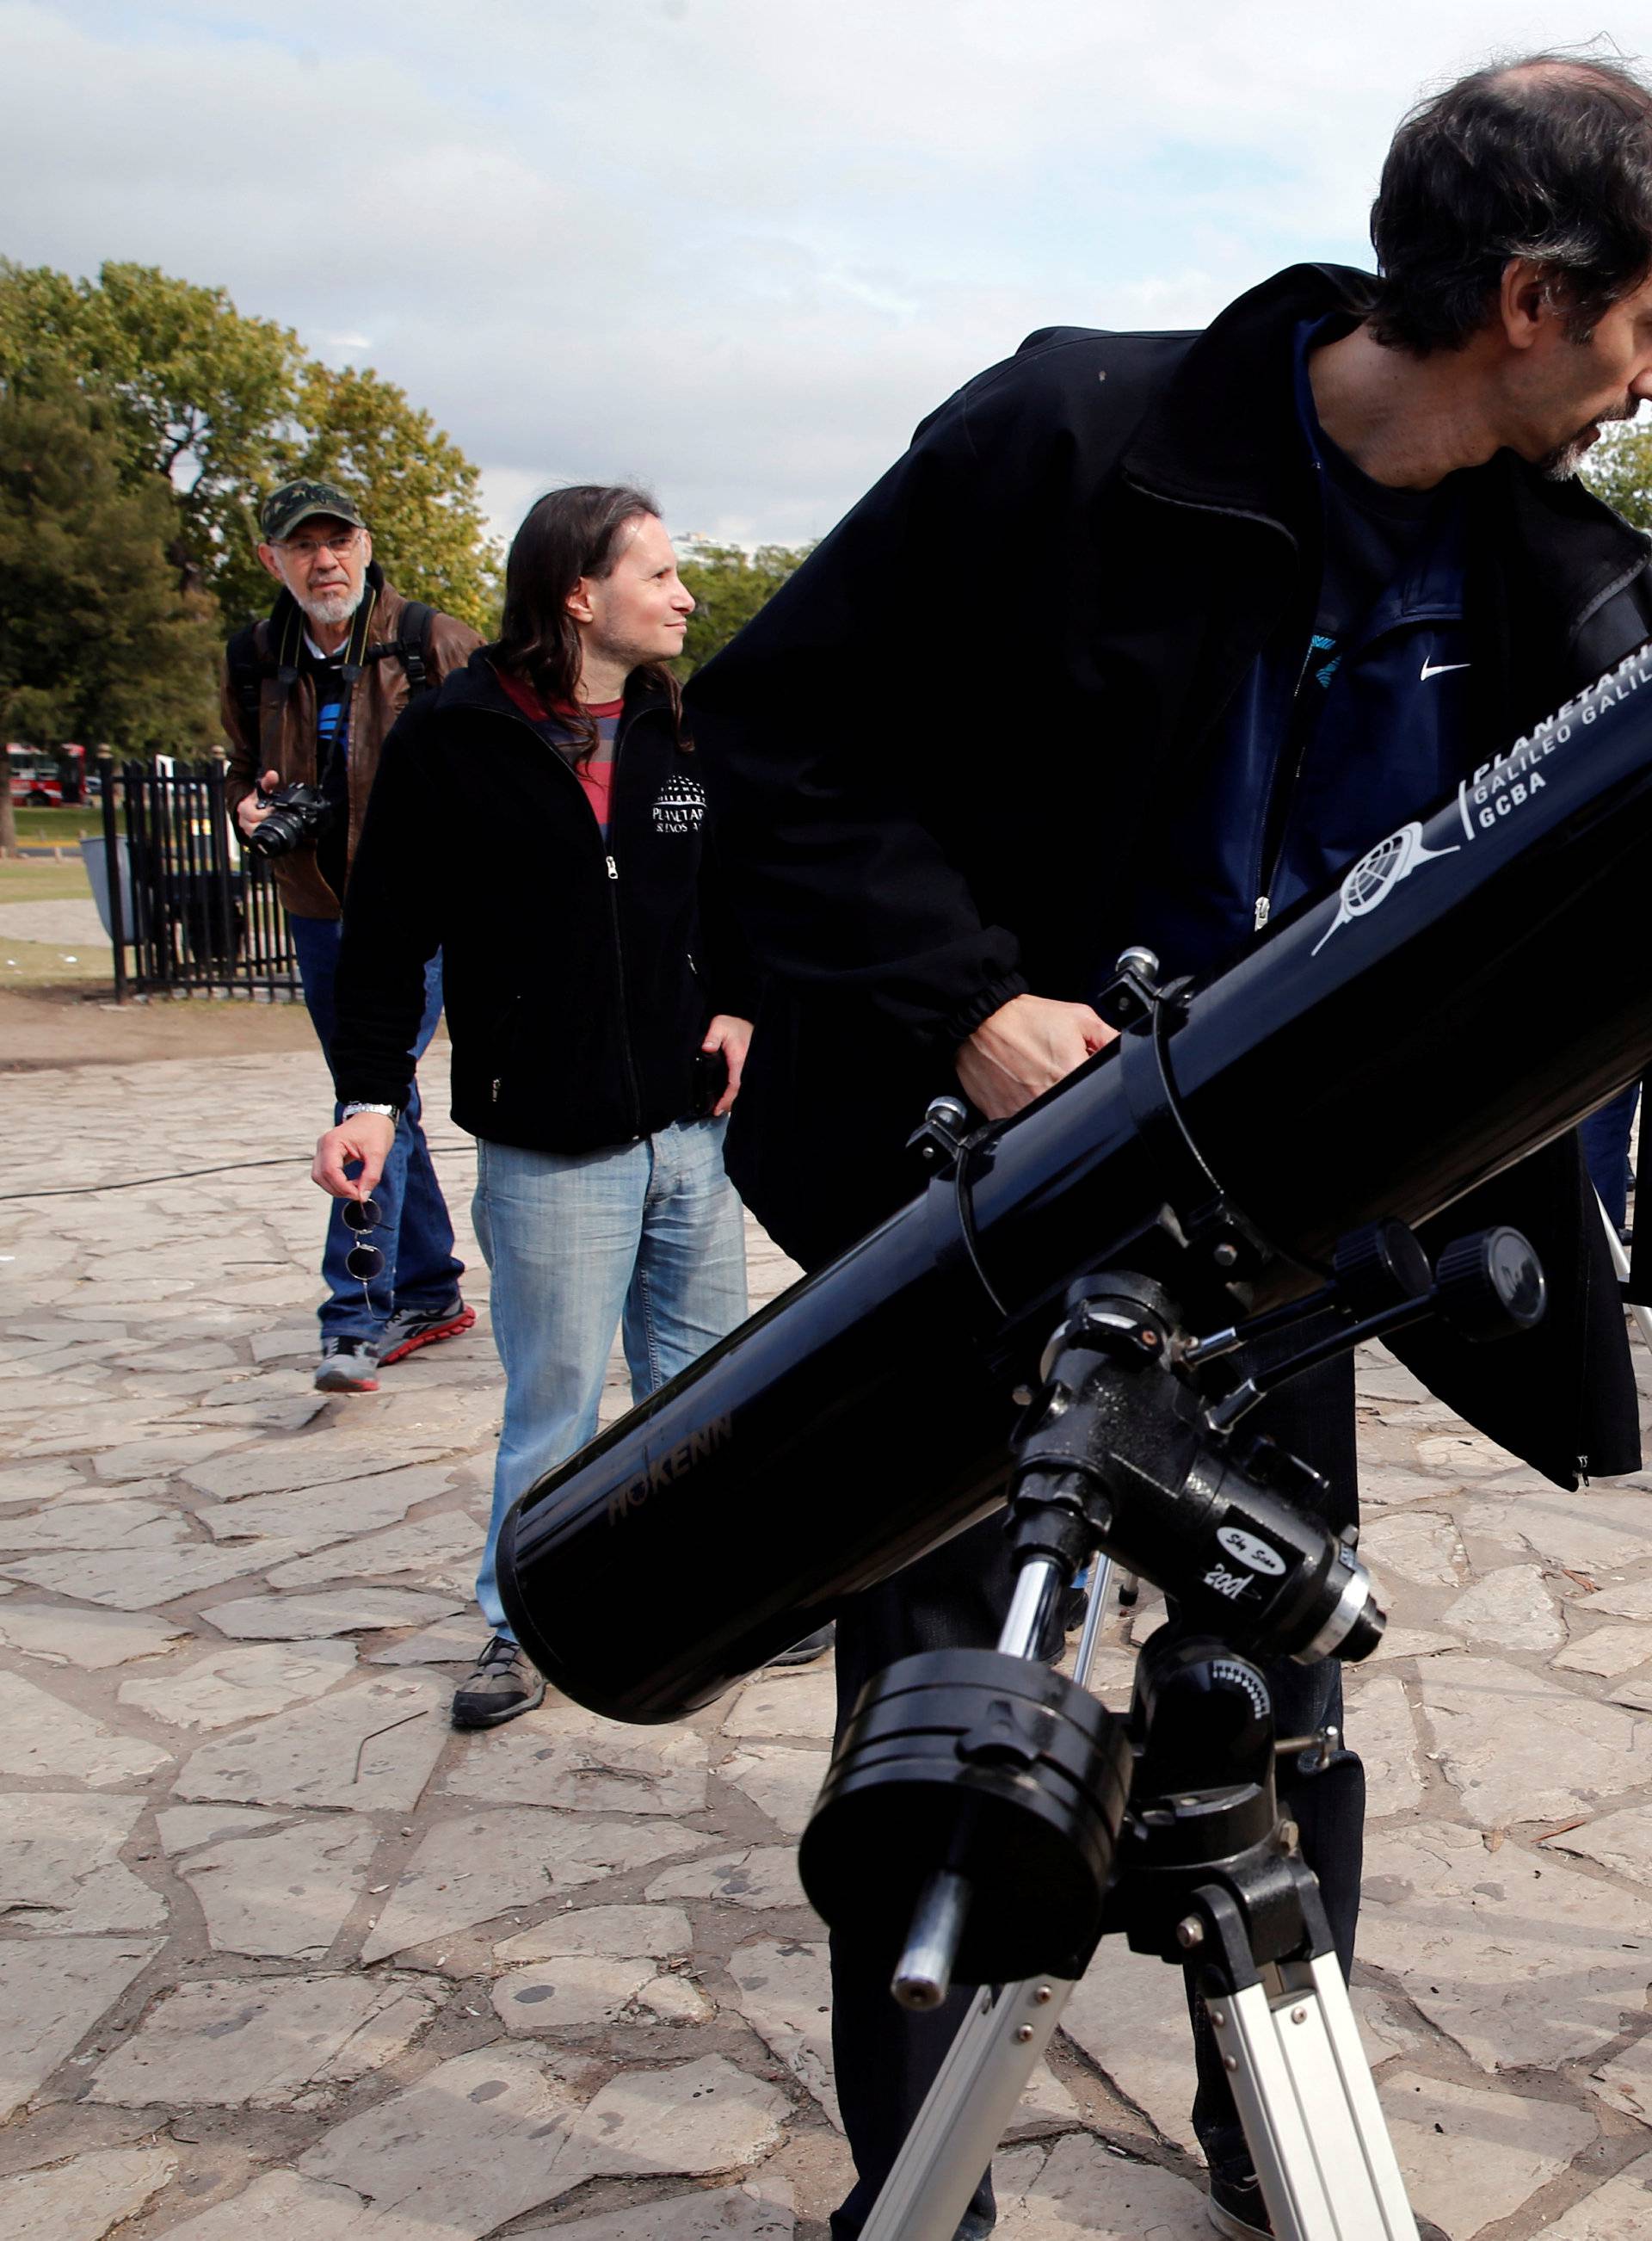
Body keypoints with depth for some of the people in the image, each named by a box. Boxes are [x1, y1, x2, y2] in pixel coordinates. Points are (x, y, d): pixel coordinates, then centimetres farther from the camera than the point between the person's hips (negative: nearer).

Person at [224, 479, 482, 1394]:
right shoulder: (254, 660, 6)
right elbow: (244, 768, 21)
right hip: (317, 909, 6)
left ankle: (358, 1317, -13)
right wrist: (250, 806, 0)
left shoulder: (433, 643, -7)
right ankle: (428, 1293, 26)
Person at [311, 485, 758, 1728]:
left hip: (693, 1125, 5)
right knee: (553, 1396, 4)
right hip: (550, 1146, -4)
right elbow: (388, 928, -4)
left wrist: (739, 1009, 3)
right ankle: (525, 1621, 22)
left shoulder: (685, 731, 8)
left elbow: (739, 888, 19)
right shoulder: (454, 736, -6)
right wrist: (371, 1093, -11)